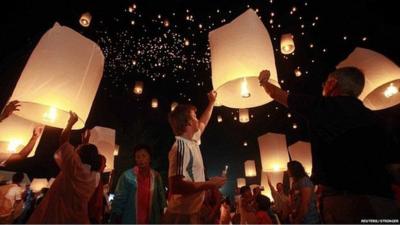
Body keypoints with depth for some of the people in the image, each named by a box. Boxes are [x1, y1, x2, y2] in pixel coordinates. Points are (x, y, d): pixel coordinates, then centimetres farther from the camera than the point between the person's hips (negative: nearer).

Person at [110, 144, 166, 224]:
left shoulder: (156, 176, -2)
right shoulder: (127, 175, -7)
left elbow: (161, 199, 6)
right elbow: (119, 200, -3)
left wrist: (162, 219, 7)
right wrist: (115, 220, -4)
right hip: (129, 220, -2)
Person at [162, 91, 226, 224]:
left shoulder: (192, 142, 7)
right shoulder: (181, 146, -22)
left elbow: (202, 124, 25)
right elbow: (176, 186, -29)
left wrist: (212, 102, 32)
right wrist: (209, 184, -23)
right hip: (183, 215, -9)